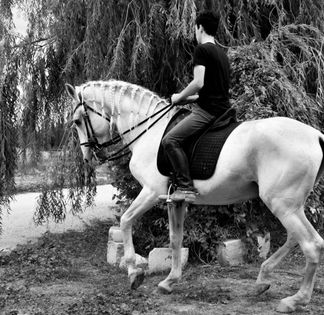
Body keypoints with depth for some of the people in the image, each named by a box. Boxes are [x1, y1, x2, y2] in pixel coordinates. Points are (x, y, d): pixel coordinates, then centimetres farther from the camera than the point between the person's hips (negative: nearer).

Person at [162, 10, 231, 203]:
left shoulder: (201, 49, -8)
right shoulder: (221, 53, 20)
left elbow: (198, 83, -18)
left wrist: (180, 97, -3)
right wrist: (191, 97, 27)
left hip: (208, 110, -10)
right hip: (223, 108, 10)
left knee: (170, 140, -17)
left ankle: (186, 188, -21)